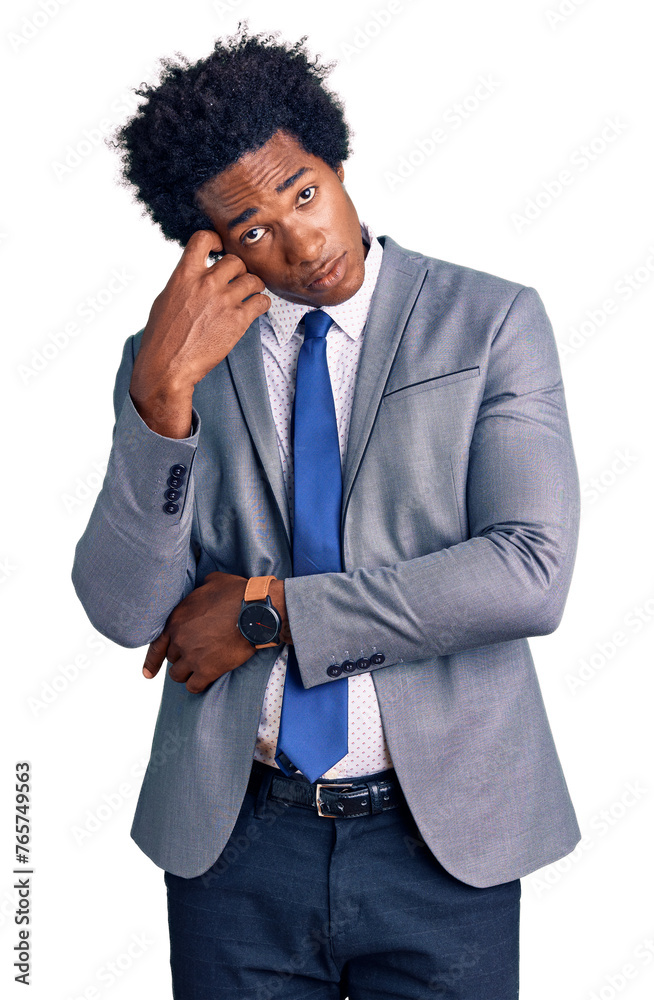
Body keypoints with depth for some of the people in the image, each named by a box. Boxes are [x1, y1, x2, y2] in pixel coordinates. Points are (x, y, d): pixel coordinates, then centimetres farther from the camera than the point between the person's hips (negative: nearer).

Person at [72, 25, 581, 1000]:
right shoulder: (171, 358, 1)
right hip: (233, 841, 2)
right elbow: (124, 611, -8)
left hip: (441, 837, -1)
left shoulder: (494, 322, -4)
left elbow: (532, 573, -15)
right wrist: (163, 390, -21)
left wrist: (270, 611, -13)